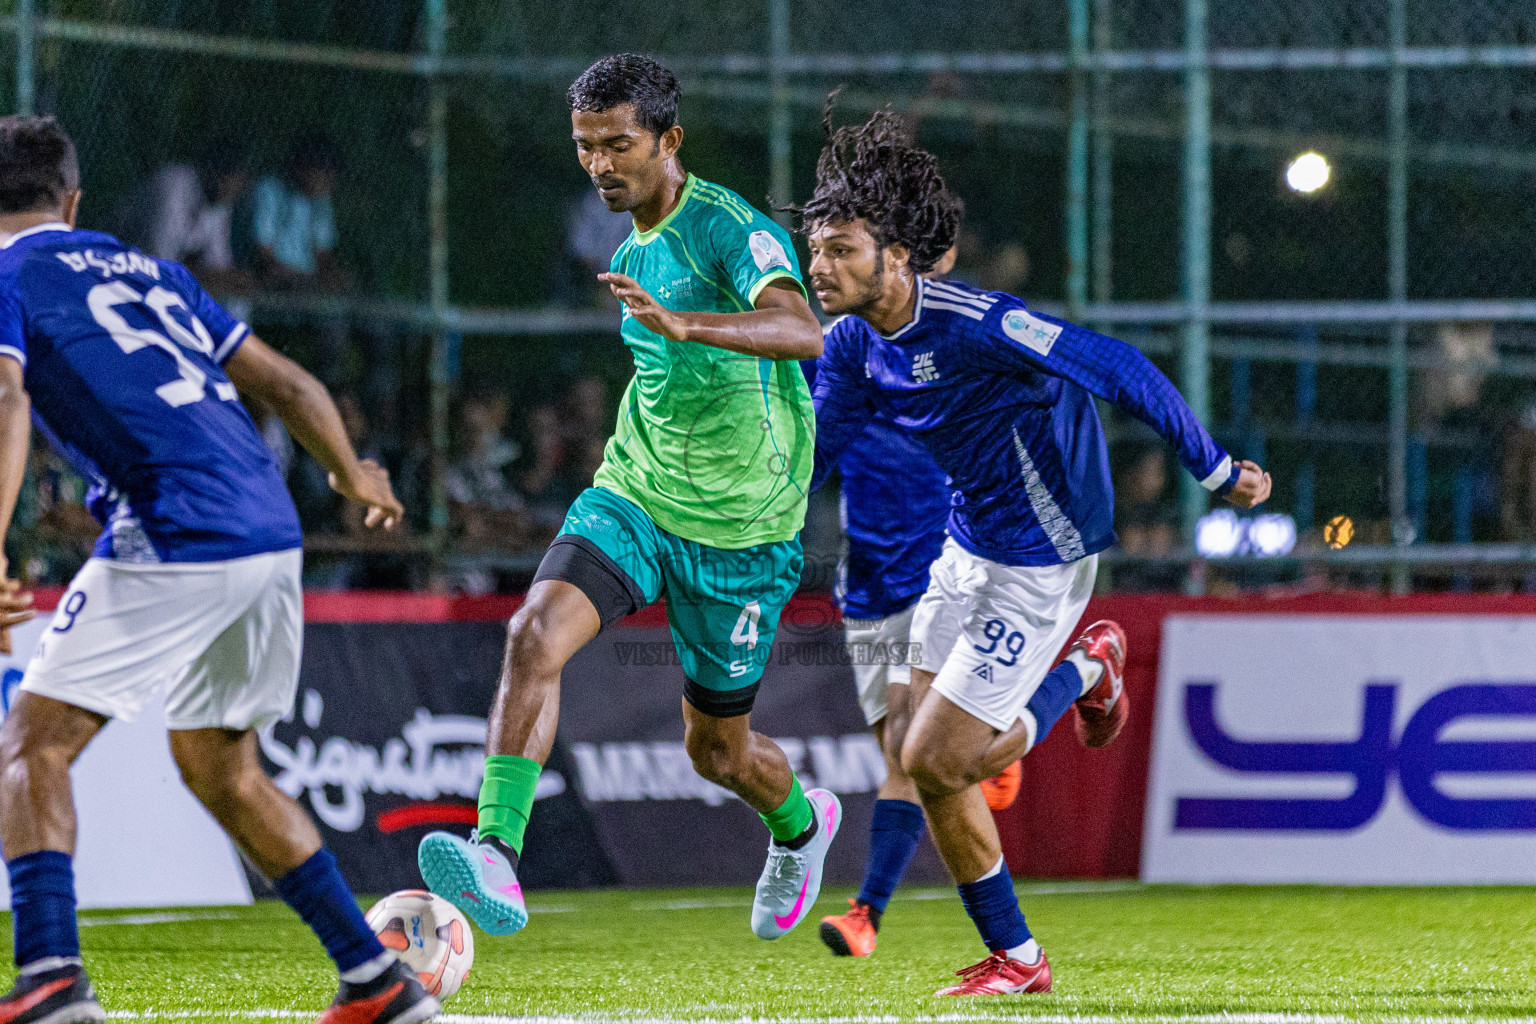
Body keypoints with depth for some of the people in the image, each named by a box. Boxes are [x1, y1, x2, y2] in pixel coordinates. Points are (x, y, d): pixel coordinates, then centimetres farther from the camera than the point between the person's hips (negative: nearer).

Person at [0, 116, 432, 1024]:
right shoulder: (149, 270, 25)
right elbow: (290, 385, 27)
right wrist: (355, 479, 44)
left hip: (176, 541, -7)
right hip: (272, 535, 7)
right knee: (220, 768, 23)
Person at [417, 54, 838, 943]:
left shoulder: (733, 231, -17)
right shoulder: (632, 252, 9)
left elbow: (803, 333, -36)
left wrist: (683, 324, -50)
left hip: (738, 528, -5)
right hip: (631, 500, 5)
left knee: (719, 751, 10)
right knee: (537, 634, -25)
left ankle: (800, 824, 45)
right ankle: (498, 856, -34)